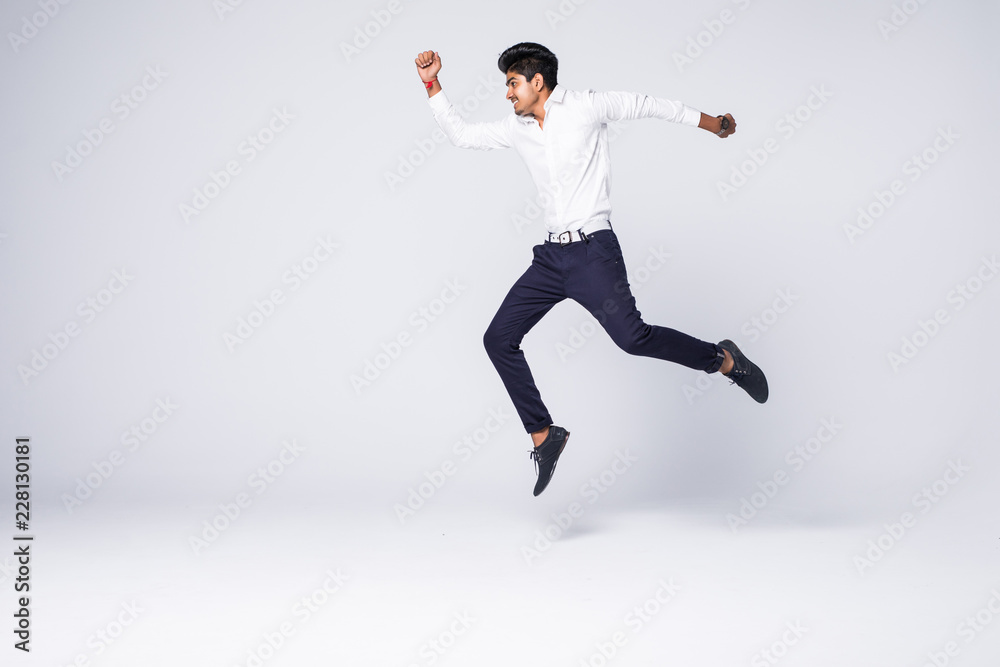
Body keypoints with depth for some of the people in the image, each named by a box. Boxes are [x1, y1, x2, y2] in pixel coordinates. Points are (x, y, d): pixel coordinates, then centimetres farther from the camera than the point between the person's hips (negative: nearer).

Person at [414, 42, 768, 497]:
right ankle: (543, 435, 10)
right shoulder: (517, 129, 13)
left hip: (593, 250, -6)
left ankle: (724, 360, 2)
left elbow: (647, 105, 5)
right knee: (499, 339, 0)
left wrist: (713, 124, 13)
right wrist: (432, 85, 10)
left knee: (632, 336, -20)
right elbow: (461, 135, 19)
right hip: (551, 256, 6)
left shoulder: (586, 106, -4)